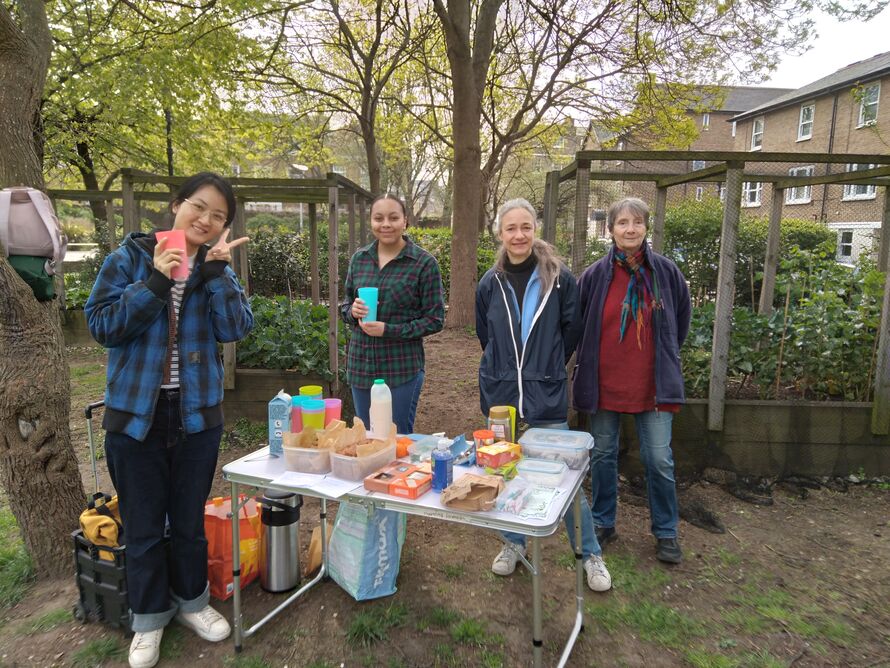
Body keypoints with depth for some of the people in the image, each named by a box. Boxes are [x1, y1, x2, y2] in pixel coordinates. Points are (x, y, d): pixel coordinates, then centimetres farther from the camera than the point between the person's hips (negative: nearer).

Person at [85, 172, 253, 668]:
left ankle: (192, 601, 38)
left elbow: (235, 328, -12)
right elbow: (101, 325, -11)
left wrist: (217, 267, -19)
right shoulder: (130, 257, -4)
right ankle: (149, 617, 34)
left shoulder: (220, 268, 2)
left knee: (190, 519, 16)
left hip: (197, 412, 2)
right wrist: (155, 281, -20)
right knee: (143, 525, 12)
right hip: (135, 412, -1)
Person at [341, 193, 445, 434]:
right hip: (360, 365, 4)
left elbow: (435, 320, -7)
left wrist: (388, 330, -17)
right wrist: (353, 311, -9)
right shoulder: (359, 259, 6)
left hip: (402, 368, -4)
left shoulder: (424, 263, -7)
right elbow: (345, 305, 15)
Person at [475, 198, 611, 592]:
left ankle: (590, 554, 22)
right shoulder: (490, 283, 1)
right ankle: (514, 543, 34)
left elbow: (571, 330, 6)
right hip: (500, 392, 3)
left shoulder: (559, 278, -6)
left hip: (547, 394, -2)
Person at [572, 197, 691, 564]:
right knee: (603, 456, 12)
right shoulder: (595, 275, -4)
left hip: (654, 383, 0)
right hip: (604, 382, 0)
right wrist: (587, 364, 8)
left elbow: (680, 319, 14)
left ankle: (666, 532, 26)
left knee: (659, 460, 5)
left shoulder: (666, 271, -1)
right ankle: (603, 523, 30)